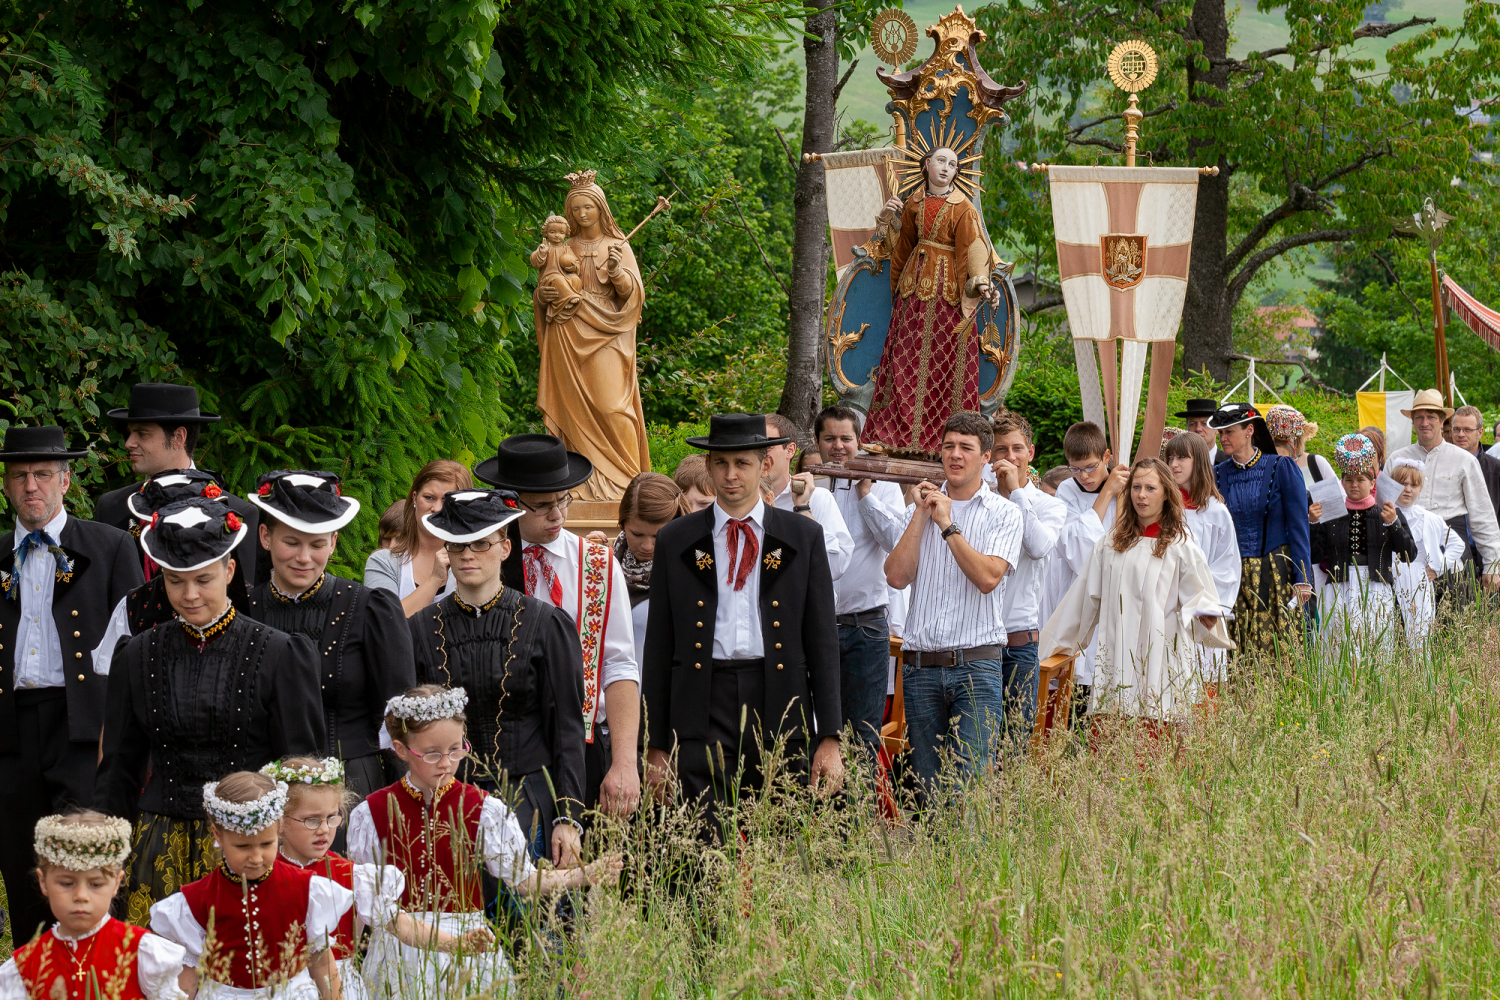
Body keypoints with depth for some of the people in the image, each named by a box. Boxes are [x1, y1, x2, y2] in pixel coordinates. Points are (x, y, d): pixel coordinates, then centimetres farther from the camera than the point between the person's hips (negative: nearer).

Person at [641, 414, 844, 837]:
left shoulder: (803, 538, 9)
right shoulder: (674, 542, 9)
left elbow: (822, 640, 7)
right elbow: (658, 647, 9)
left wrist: (830, 738, 1)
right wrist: (655, 746, 5)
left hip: (780, 709, 0)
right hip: (703, 708, 0)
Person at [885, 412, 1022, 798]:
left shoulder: (1003, 513, 3)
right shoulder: (922, 505, 13)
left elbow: (988, 577, -12)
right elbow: (897, 576, 0)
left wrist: (948, 525, -10)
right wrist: (921, 515, -2)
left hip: (976, 666, -3)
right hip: (920, 664, 4)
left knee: (970, 778, -13)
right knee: (927, 784, 6)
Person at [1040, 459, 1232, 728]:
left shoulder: (1180, 547, 4)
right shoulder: (1110, 545, 16)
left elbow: (1198, 597, 3)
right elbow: (1088, 599, 22)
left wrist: (1206, 617, -19)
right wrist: (1059, 644, 25)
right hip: (1115, 662, 3)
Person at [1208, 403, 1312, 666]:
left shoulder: (1281, 467, -2)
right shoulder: (1218, 474, 7)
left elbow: (1298, 526, -3)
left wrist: (1301, 579, -8)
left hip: (1276, 575, -3)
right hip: (1235, 579, 3)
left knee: (1279, 652, -6)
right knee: (1237, 656, -3)